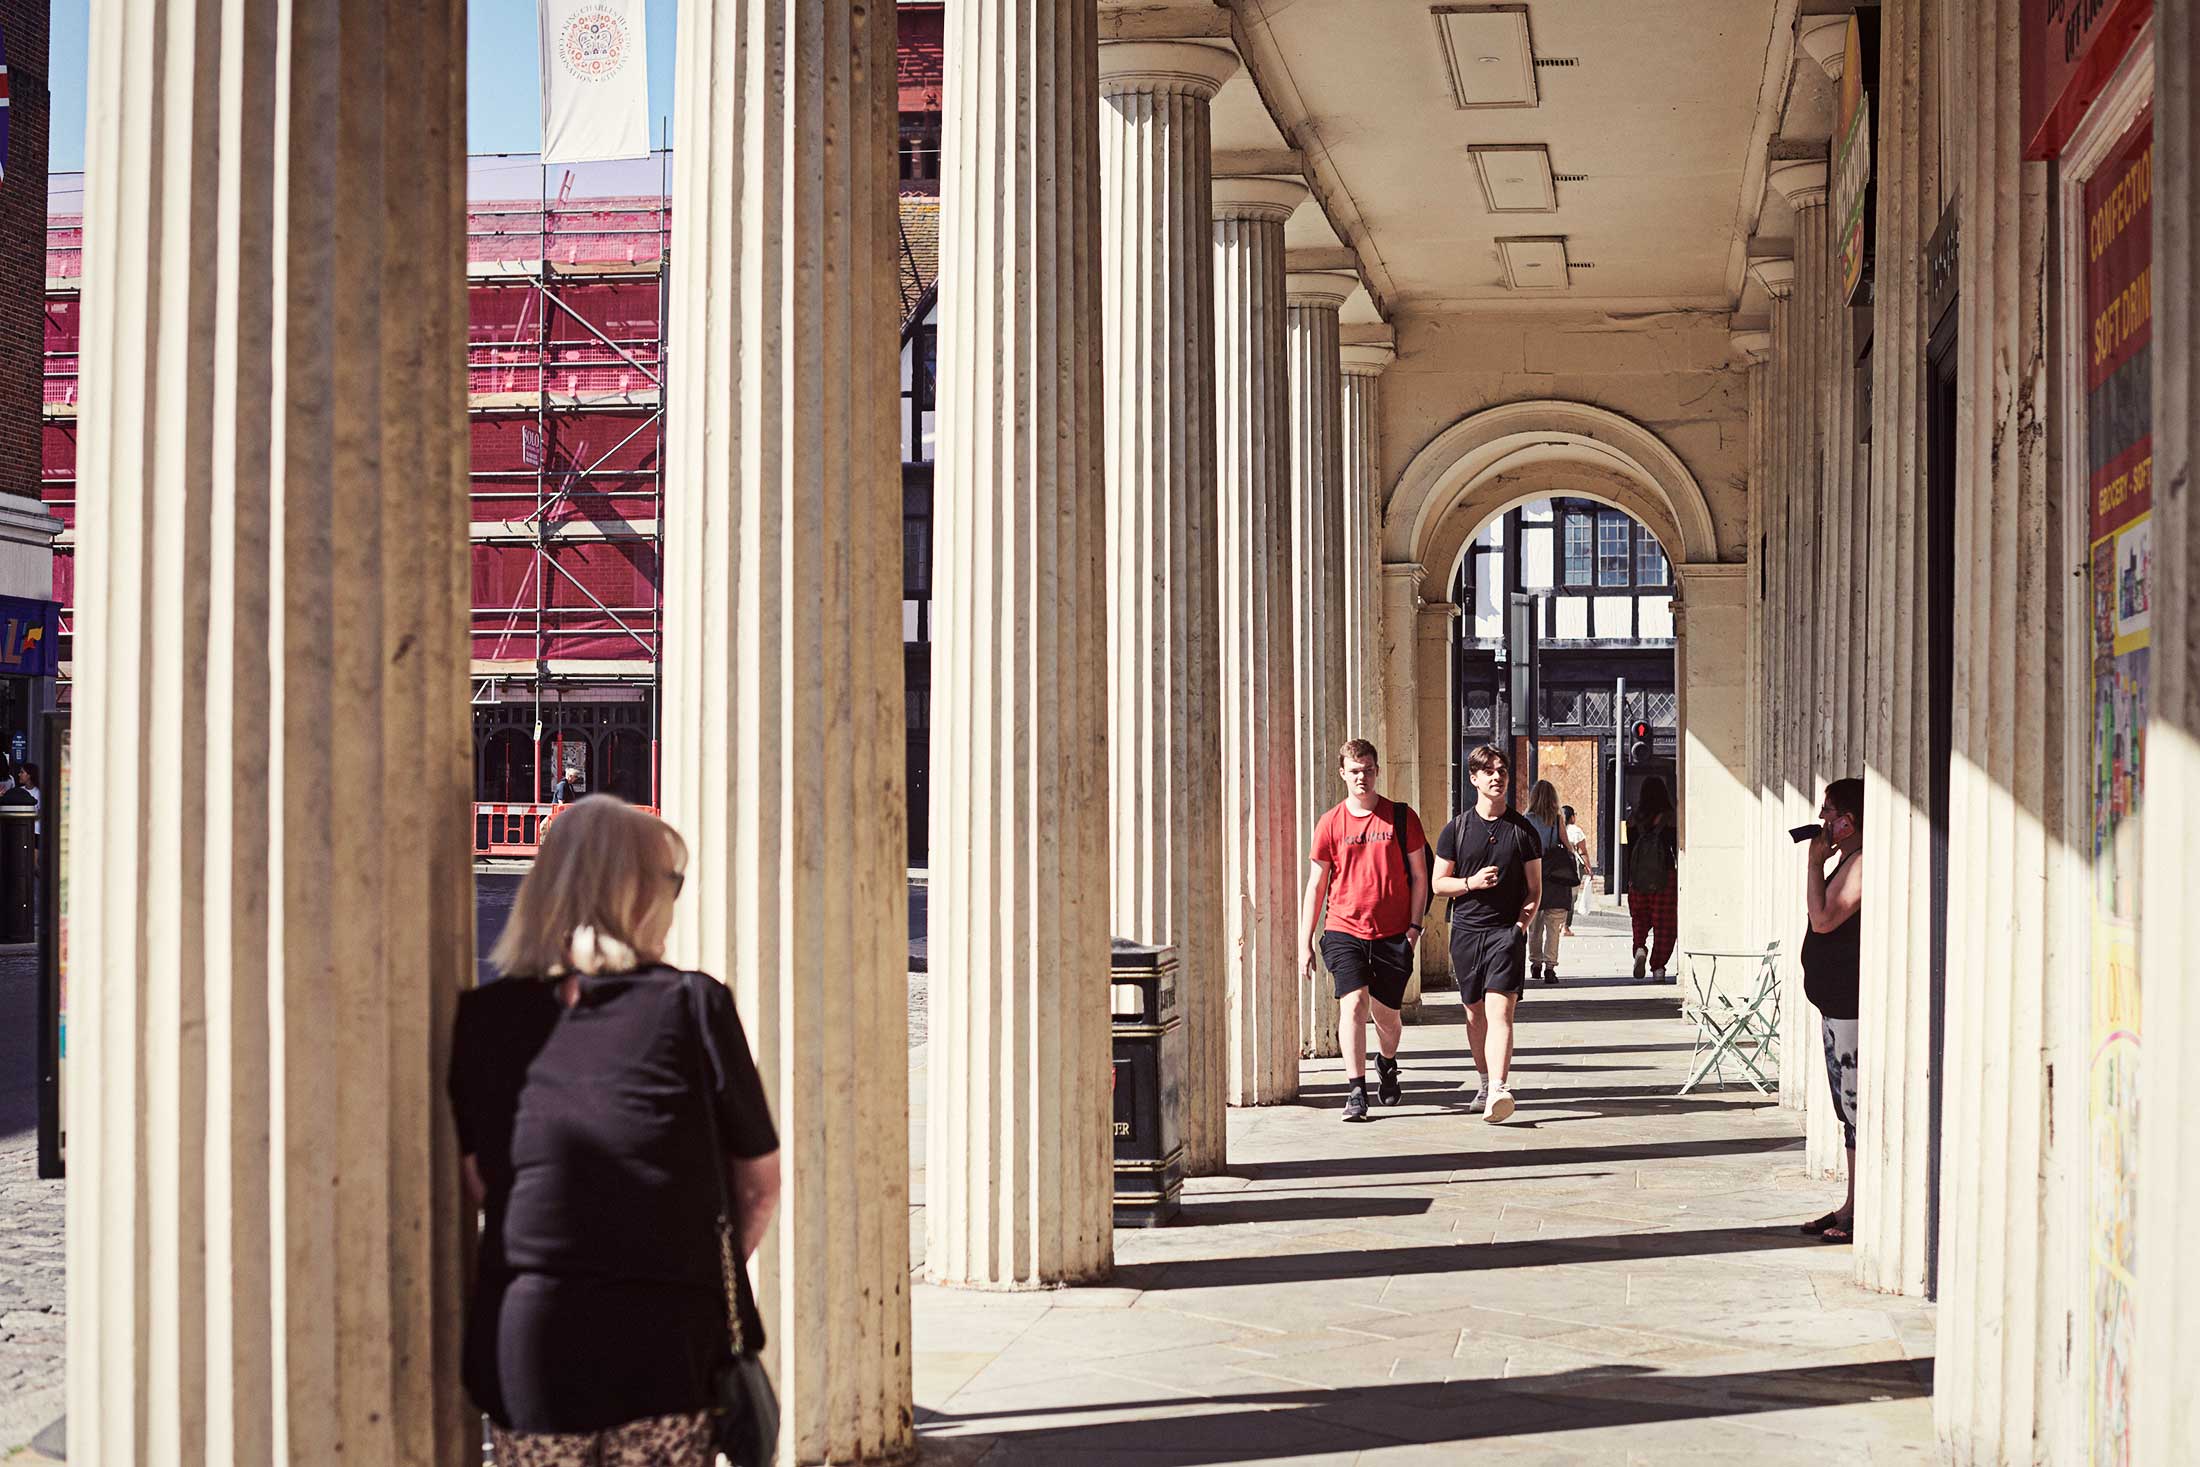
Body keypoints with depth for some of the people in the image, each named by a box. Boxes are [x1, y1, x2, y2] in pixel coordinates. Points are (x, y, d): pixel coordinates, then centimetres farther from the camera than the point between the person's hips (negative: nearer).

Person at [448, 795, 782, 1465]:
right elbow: (760, 1181, 4)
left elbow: (478, 1185, 13)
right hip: (666, 1344, -2)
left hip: (524, 1350, 2)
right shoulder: (691, 1006, -5)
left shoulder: (481, 1018, 3)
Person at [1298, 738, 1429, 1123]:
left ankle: (1387, 1066, 41)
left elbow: (1419, 875, 8)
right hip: (1344, 931, 0)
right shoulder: (1330, 824, 3)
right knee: (1353, 1003, -16)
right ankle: (1355, 1092, -12)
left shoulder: (1402, 818, 2)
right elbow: (1315, 885, 7)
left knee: (1385, 1012, 9)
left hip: (1392, 934, 1)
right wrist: (1305, 942, 4)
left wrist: (1414, 925, -2)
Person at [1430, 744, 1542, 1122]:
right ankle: (1485, 1083, 29)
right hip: (1466, 930, 3)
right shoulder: (1456, 829, 6)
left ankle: (1498, 1091, -28)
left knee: (1499, 1010, -17)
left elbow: (1535, 889, 8)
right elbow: (1439, 883, 8)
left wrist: (1523, 923, -8)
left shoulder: (1523, 831, 4)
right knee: (1475, 1013, 12)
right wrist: (1471, 883, -10)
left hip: (1506, 931, -3)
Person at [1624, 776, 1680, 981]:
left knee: (1640, 918, 17)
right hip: (1665, 874, -2)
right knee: (1664, 925, 3)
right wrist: (1680, 877, 6)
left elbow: (1630, 850, 5)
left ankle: (1640, 948, -10)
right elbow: (1677, 849, -2)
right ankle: (1658, 968, 0)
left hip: (1639, 876, 2)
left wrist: (1630, 879, 11)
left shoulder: (1634, 819, 2)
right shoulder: (1670, 818, -4)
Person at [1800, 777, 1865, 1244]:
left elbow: (1823, 919, -22)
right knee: (1849, 1108, 14)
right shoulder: (1846, 861, 18)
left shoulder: (1861, 863, -16)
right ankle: (1851, 1207, 20)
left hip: (1853, 1005, -11)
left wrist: (1815, 862, -15)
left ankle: (1861, 1211, -4)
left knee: (1856, 1107, -7)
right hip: (1836, 1003, 11)